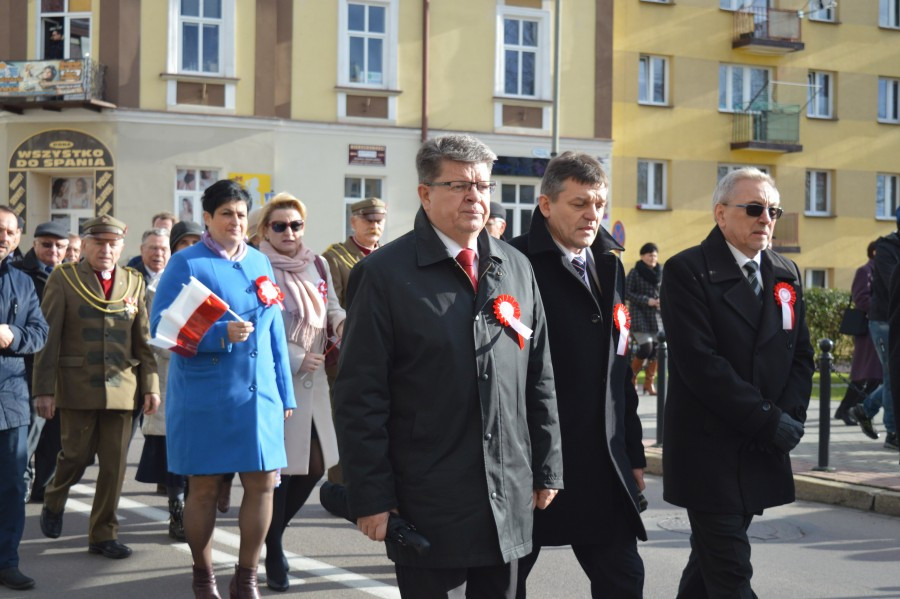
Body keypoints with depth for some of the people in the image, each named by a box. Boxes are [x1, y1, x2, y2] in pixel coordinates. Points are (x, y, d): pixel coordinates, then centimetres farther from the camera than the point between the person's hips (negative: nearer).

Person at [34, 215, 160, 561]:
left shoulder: (134, 282, 10)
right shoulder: (63, 279, 0)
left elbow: (144, 339, 11)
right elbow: (48, 337, -3)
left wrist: (150, 385, 5)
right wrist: (43, 389, -8)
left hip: (122, 388, 3)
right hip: (77, 386, -3)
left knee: (115, 464, 3)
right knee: (76, 456, 0)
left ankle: (103, 534, 15)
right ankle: (53, 502, 31)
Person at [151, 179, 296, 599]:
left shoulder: (260, 262, 12)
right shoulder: (186, 263, -3)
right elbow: (160, 326, -11)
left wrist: (285, 392, 13)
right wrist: (221, 334, -21)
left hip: (258, 394, 4)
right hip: (202, 395, -4)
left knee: (262, 483, 1)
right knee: (204, 486, 5)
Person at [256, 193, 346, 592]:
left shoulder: (318, 266, 8)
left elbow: (332, 306, 17)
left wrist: (342, 322, -6)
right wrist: (296, 359, -15)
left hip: (313, 381, 7)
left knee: (315, 466, 10)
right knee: (278, 469, -3)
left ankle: (272, 532, 31)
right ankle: (273, 557, 12)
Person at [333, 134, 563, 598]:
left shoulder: (516, 268, 9)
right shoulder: (385, 274, -7)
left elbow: (539, 380, 13)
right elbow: (360, 397, -9)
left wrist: (547, 469, 11)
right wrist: (371, 498, -11)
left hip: (509, 501, 5)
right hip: (428, 506, -5)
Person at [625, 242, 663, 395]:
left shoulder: (661, 273, 10)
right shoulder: (635, 273, -3)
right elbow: (627, 293, -7)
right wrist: (646, 301, -15)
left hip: (657, 316, 4)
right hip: (640, 315, -4)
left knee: (656, 349, 0)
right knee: (646, 347, -13)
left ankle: (649, 382, 11)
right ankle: (632, 376, 9)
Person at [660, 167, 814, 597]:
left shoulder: (786, 274, 12)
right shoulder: (687, 271, -9)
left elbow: (801, 355, 12)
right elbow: (700, 362, -17)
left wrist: (790, 417, -6)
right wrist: (768, 420, -16)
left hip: (764, 452, 6)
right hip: (709, 451, -6)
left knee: (709, 562, 17)